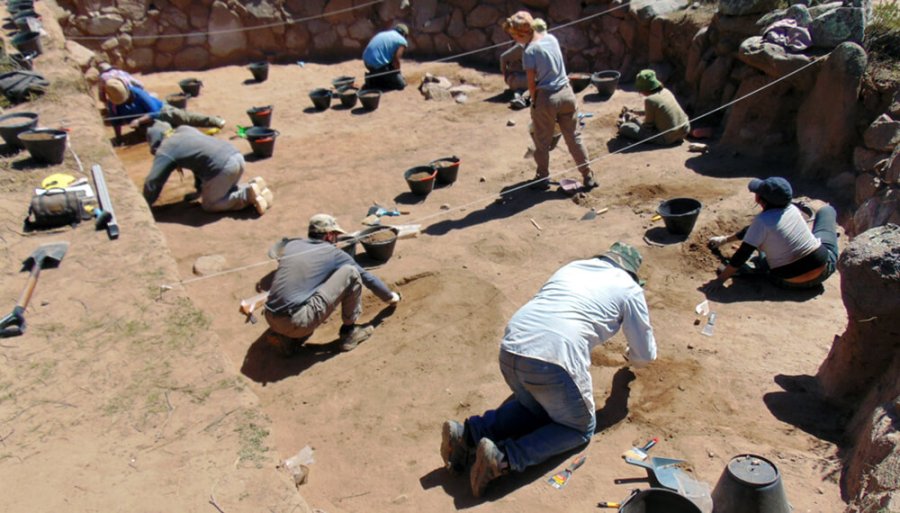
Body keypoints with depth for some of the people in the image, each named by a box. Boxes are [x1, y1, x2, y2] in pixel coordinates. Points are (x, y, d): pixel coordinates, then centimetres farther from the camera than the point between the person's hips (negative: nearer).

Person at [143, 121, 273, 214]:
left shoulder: (164, 151, 5)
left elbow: (152, 182, 4)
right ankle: (254, 185, 7)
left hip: (222, 166, -8)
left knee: (209, 204, 9)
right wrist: (200, 188, 42)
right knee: (225, 190, 31)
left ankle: (248, 194, -7)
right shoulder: (185, 130, 28)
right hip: (237, 156, 8)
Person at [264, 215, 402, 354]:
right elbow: (367, 278, 19)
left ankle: (287, 338, 15)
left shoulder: (291, 245, 19)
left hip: (272, 320, 7)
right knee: (351, 273, 0)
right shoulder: (333, 253, 6)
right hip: (299, 322, -6)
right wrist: (390, 297, 36)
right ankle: (349, 332, 11)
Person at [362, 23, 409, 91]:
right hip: (378, 64, -8)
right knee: (401, 84, 0)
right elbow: (396, 60, -7)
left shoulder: (384, 33, 24)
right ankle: (374, 82, -6)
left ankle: (373, 77, 10)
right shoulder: (402, 41, 1)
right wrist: (398, 74, 12)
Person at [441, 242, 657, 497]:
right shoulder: (629, 289, 14)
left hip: (510, 351, 6)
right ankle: (505, 458, -2)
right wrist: (632, 357, 46)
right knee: (581, 428, 20)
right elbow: (646, 354, 23)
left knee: (534, 406, 32)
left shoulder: (571, 267, 27)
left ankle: (469, 433, 10)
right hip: (554, 361, -6)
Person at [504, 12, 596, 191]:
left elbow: (531, 83, -11)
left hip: (546, 97, -6)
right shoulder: (552, 38, 3)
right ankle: (588, 177, 20)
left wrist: (534, 100, 2)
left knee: (542, 142, 11)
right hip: (566, 92, 6)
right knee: (574, 137, 15)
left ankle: (542, 179, 23)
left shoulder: (529, 51, -16)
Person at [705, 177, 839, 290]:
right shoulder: (791, 208, -3)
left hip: (791, 282, -3)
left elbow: (742, 255, -19)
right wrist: (725, 239, 20)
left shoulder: (762, 220, -20)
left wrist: (719, 280, -12)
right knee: (827, 210, 23)